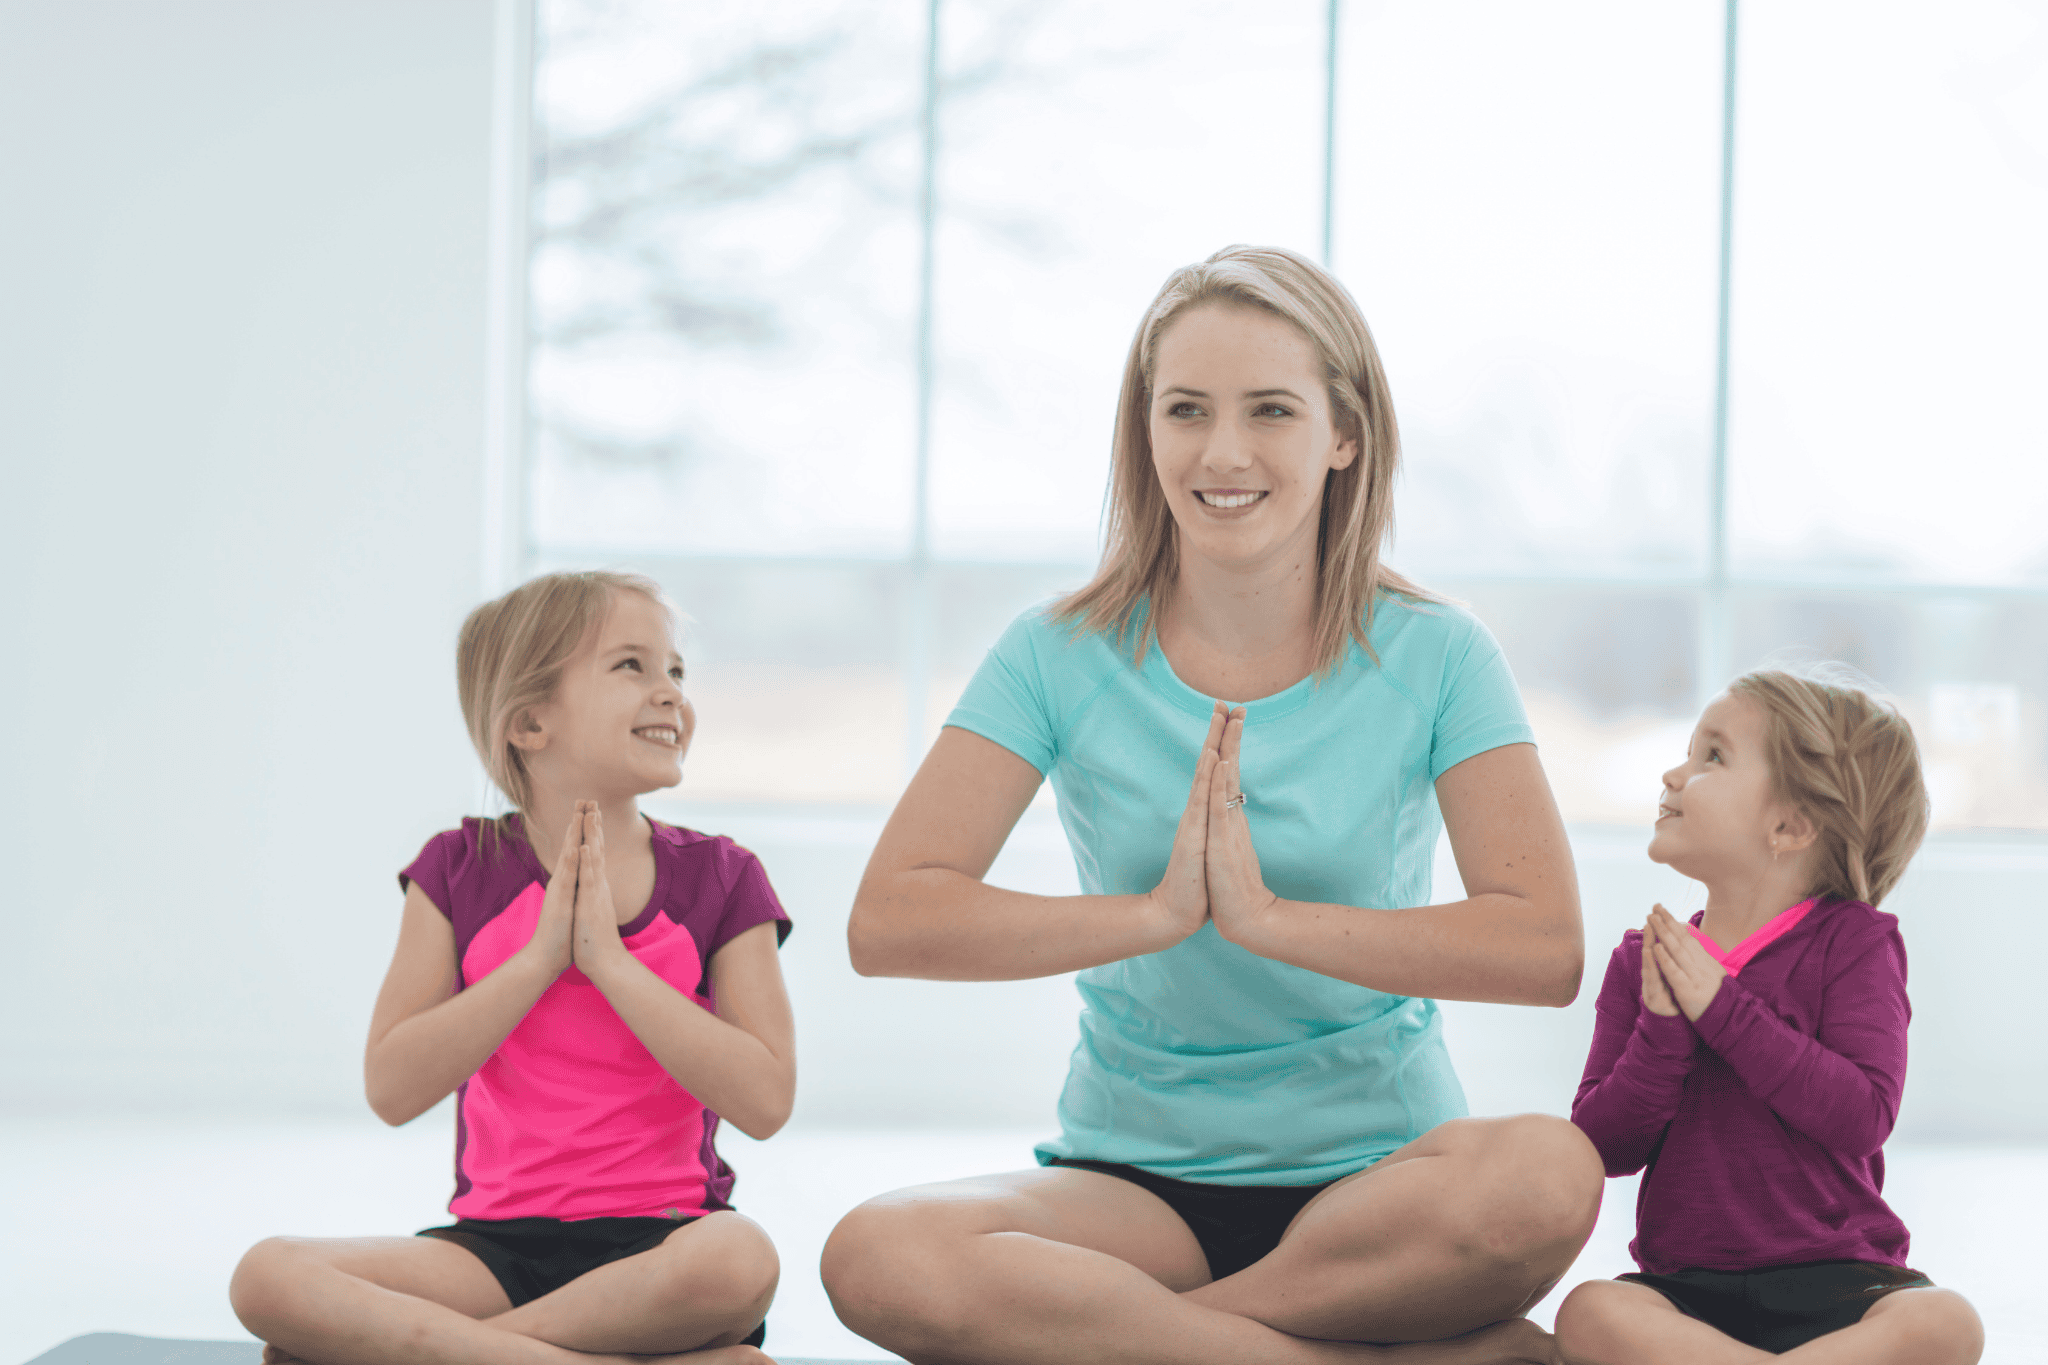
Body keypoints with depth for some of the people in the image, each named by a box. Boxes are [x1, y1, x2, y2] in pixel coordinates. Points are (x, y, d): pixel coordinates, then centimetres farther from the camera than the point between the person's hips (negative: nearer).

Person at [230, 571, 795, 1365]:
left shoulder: (719, 879, 3)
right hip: (499, 1239, 1)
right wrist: (540, 956, -12)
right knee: (267, 1278, -25)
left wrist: (610, 959, -13)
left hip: (653, 1238, -1)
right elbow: (391, 1089, -5)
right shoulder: (460, 870, 5)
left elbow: (764, 1101, -10)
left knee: (737, 1260, -38)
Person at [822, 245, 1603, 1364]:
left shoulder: (1434, 659, -2)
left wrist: (1266, 916, -20)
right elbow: (888, 921, -11)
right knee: (878, 1258, -31)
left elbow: (1546, 951, -15)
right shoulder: (1062, 657, -1)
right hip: (1133, 1177, 1)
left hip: (1382, 1177, -1)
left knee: (1550, 1176, -36)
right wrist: (1156, 913, -18)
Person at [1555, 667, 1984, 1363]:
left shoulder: (1852, 941, 0)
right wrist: (1663, 1030, -16)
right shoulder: (1643, 962, 8)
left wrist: (1724, 1009, -17)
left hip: (1835, 1282, -2)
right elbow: (1603, 1147, 1)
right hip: (1689, 1288, 2)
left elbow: (1864, 1115, -14)